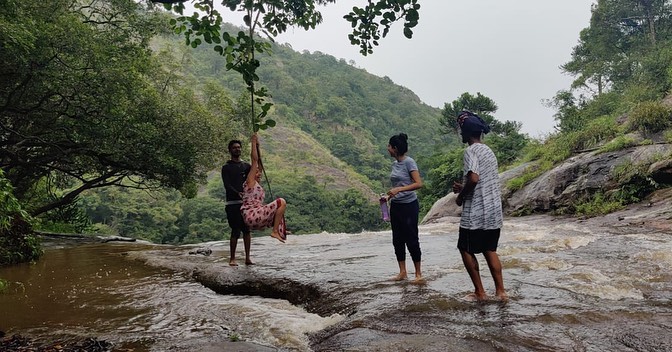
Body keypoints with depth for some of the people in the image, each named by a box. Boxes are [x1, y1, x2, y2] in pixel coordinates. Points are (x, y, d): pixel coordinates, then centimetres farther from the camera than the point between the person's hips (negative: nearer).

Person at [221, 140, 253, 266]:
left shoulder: (246, 166, 17)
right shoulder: (226, 167, 4)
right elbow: (227, 185, -8)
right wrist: (238, 194, -25)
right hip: (233, 203, -4)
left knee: (247, 230, 3)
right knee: (235, 231, -4)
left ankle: (247, 258, 7)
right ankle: (232, 258, 6)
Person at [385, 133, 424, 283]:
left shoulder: (409, 162, -13)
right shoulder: (395, 164, 9)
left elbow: (418, 184, -20)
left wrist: (399, 189, -27)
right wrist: (389, 196, 5)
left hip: (409, 205, -8)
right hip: (396, 206, 8)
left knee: (411, 240, -2)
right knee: (397, 240, 10)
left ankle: (418, 274, 9)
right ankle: (402, 272, 20)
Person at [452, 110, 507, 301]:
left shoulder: (471, 151, -13)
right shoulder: (489, 151, 14)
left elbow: (474, 178, -26)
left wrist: (461, 197, -10)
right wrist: (464, 188, 17)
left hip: (476, 213, -8)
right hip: (494, 211, 8)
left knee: (466, 250, 6)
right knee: (490, 250, 16)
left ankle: (480, 292, 10)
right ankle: (500, 291, 16)